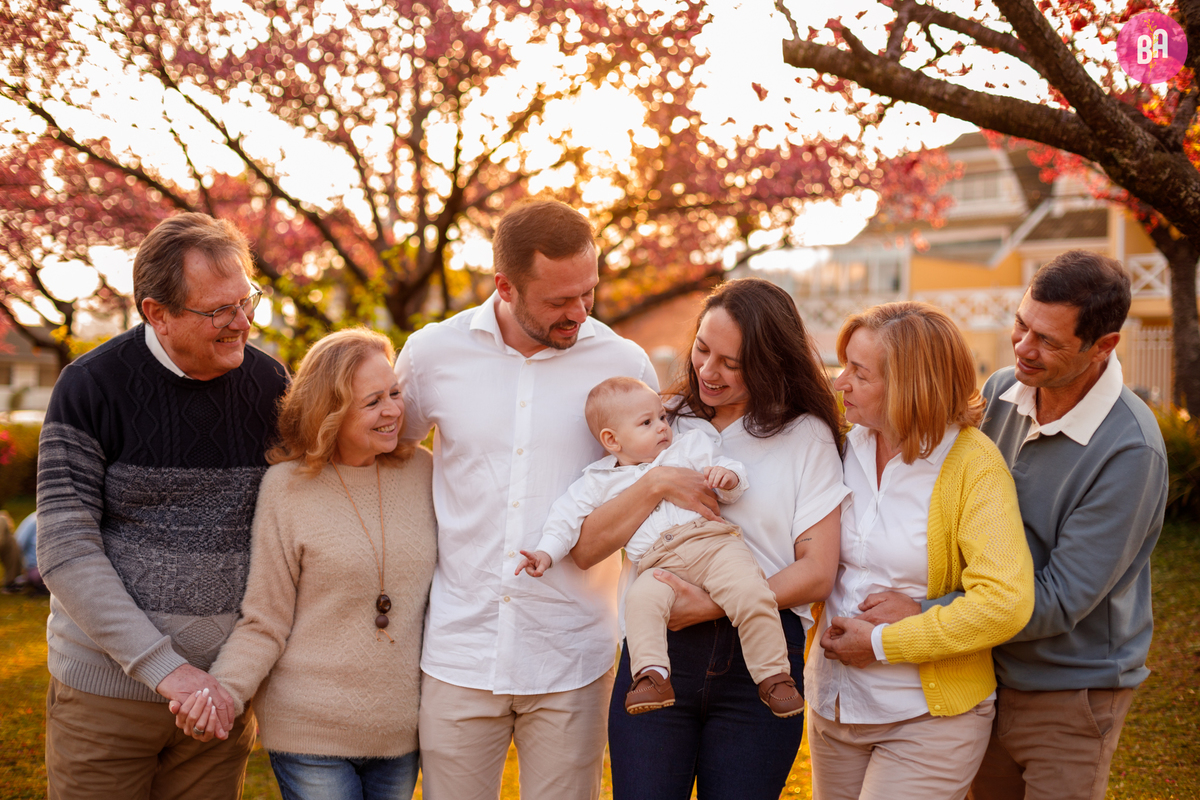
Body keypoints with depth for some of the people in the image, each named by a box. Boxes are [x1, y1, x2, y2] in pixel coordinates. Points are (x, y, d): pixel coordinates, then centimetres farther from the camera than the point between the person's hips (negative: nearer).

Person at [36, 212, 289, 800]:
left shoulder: (269, 383, 1)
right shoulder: (90, 387, -10)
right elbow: (65, 552, -13)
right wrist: (163, 668, -19)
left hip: (218, 689, 3)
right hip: (106, 688, -3)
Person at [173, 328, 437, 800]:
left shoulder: (422, 471, 2)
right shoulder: (286, 486, -9)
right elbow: (264, 623, -6)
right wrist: (224, 689, -23)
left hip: (402, 728, 4)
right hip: (310, 732, -3)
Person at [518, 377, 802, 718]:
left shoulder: (689, 448, 21)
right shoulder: (601, 481, 20)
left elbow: (730, 490, 18)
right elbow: (568, 515, 18)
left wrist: (728, 477, -6)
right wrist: (546, 552, 3)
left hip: (713, 540, 0)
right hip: (660, 564, 0)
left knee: (751, 594, -25)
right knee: (642, 599, -33)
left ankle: (774, 676, -15)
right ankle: (651, 675, -33)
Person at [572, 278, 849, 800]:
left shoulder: (806, 436, 5)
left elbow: (817, 573, -3)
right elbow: (585, 550, 4)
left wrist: (713, 606, -14)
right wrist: (653, 486, -11)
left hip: (761, 663, -1)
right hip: (656, 656, 1)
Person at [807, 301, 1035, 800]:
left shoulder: (973, 465, -16)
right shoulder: (844, 445, 0)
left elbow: (1004, 604, -26)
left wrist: (882, 642, -20)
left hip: (931, 715, -5)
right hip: (833, 699, 6)